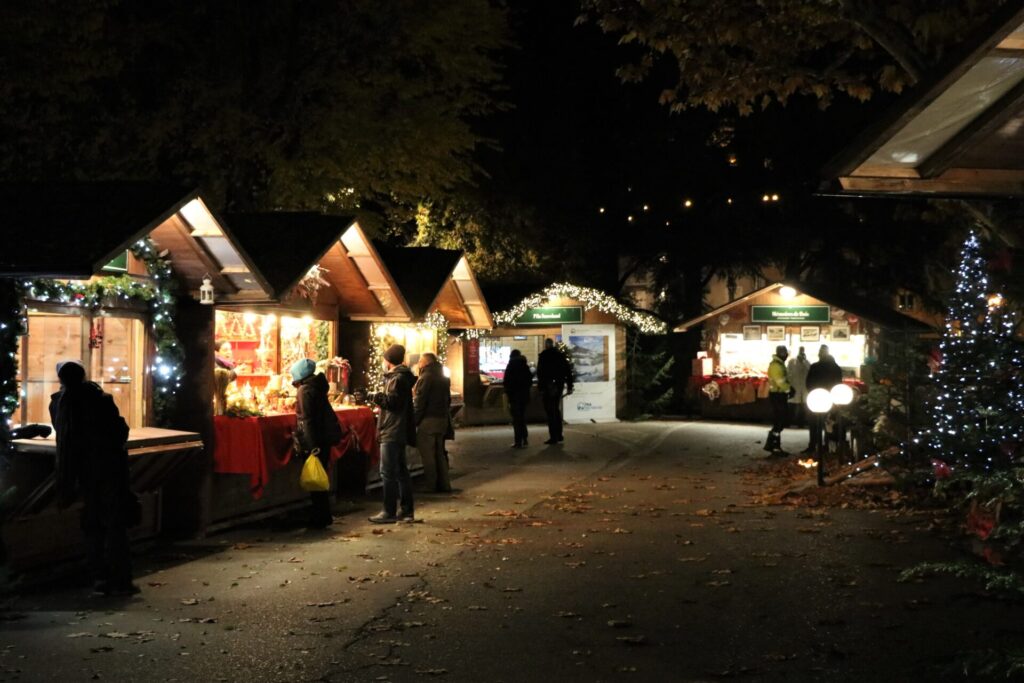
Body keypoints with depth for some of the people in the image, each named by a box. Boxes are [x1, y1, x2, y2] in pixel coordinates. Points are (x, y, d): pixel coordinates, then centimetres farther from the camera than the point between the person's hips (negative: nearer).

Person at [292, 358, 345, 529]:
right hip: (324, 439, 9)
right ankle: (324, 517, 21)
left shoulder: (304, 390, -12)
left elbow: (307, 420, -19)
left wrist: (311, 446, -22)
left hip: (313, 441, -9)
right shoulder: (316, 387, 13)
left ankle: (318, 520, 2)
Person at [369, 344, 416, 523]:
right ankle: (406, 510, 16)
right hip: (398, 432, 11)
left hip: (392, 433, -11)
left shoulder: (398, 378, -14)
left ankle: (389, 512, -7)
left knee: (388, 473, -8)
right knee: (400, 471, 12)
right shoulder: (402, 377, 17)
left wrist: (379, 397, -16)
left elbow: (393, 401, -24)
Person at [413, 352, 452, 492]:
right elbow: (448, 400, 18)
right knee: (439, 454, 15)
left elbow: (419, 402, -17)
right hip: (442, 419, 8)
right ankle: (444, 485, 16)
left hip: (428, 420, -8)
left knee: (427, 455, -2)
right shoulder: (443, 378, 13)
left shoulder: (426, 377, -14)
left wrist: (415, 420, -13)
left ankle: (430, 486, 1)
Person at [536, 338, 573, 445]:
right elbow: (568, 371, 9)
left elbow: (540, 373, -12)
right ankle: (559, 435, 20)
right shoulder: (561, 355, 8)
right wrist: (570, 386, 12)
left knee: (550, 412, -2)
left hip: (548, 387, -5)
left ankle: (553, 437, -5)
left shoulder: (543, 356, -7)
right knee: (556, 410, 18)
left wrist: (540, 388, -10)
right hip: (559, 385, 5)